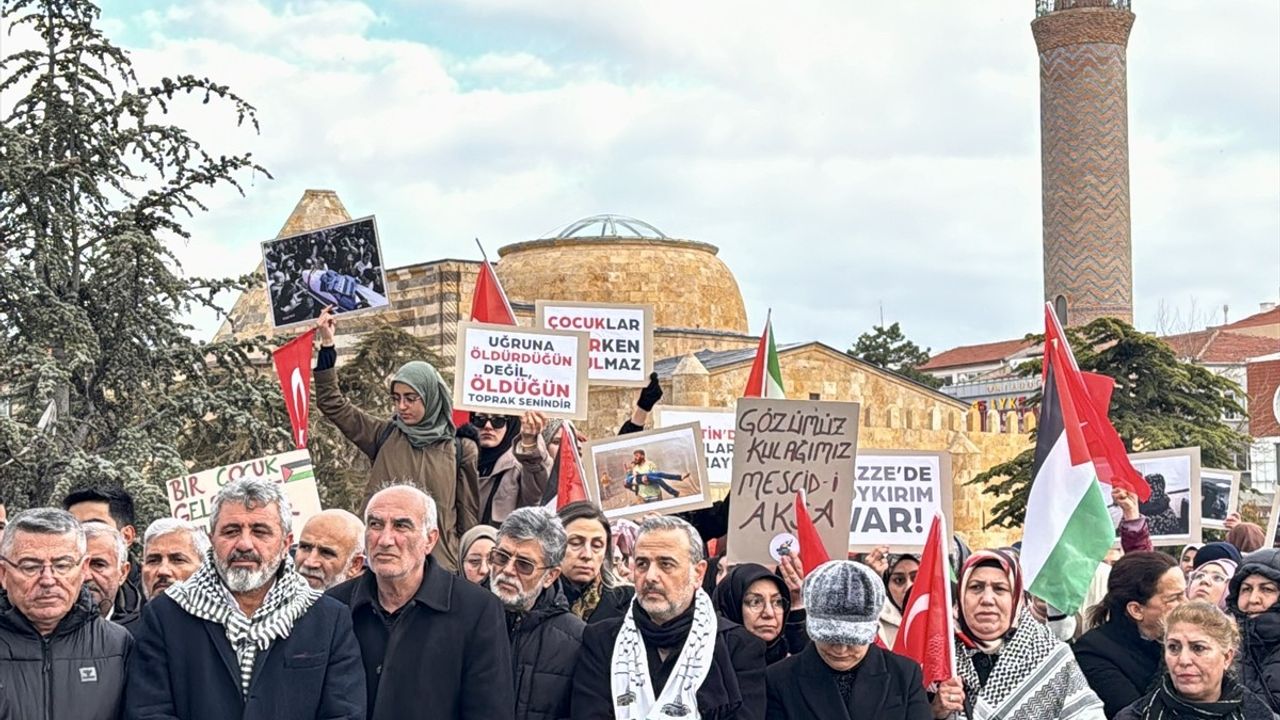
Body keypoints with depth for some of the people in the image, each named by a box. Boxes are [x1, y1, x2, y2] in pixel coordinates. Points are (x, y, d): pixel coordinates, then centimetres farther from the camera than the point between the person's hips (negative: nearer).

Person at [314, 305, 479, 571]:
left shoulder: (459, 449, 4)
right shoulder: (384, 437, 9)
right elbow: (333, 404, 7)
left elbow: (469, 512, 7)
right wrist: (327, 345, -2)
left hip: (440, 560, -1)